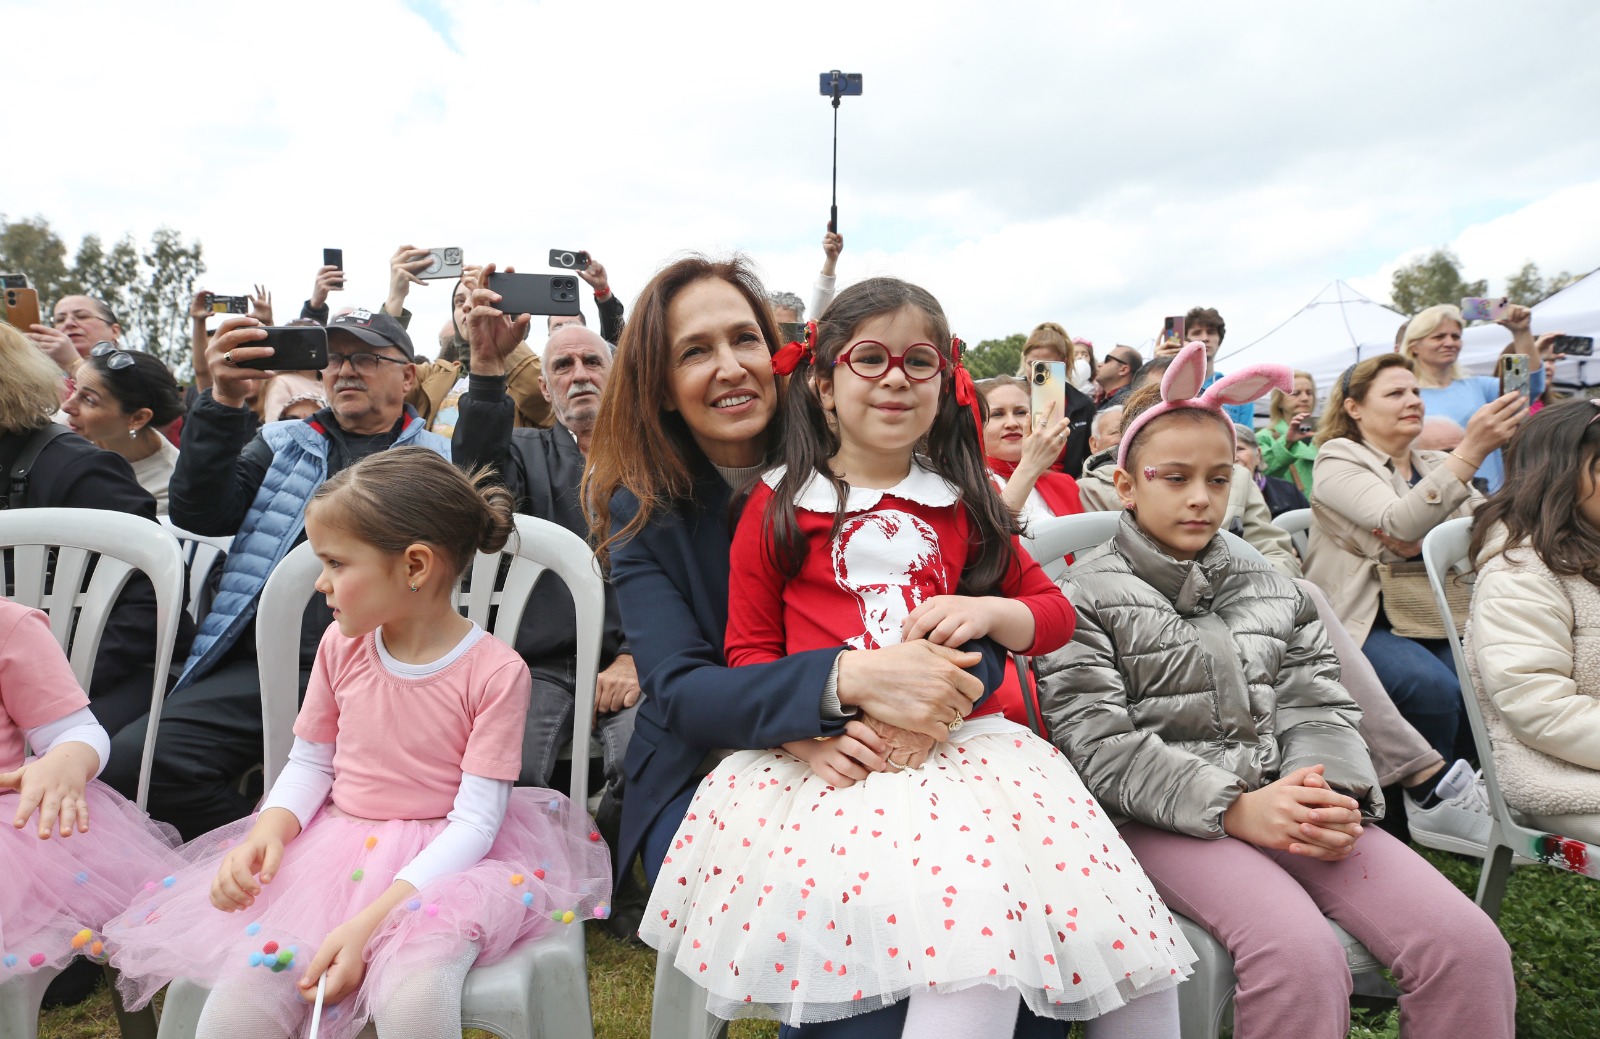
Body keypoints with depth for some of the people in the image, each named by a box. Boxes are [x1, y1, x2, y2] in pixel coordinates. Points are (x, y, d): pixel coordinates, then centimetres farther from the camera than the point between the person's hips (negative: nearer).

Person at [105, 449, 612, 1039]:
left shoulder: (495, 671, -15)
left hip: (441, 860, -4)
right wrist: (269, 829, -11)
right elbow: (310, 762, 10)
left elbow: (474, 821, -16)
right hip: (334, 846, 4)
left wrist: (370, 921, -24)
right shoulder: (341, 644, 2)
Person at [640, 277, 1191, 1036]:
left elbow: (1054, 615, 17)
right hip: (821, 753, -2)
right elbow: (749, 647, 6)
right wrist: (805, 731, -12)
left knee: (985, 912, -20)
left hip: (961, 739, 3)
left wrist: (991, 612, -6)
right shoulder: (777, 506, 8)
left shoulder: (967, 503, 16)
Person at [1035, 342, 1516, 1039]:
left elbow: (1319, 710, 12)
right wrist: (1231, 805, -19)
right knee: (1301, 955, -32)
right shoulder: (1083, 598, 0)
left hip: (1285, 806, 6)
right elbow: (1098, 745, -9)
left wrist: (1331, 796, -12)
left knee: (1469, 945, -16)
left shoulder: (1272, 592, 19)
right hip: (1162, 818, -5)